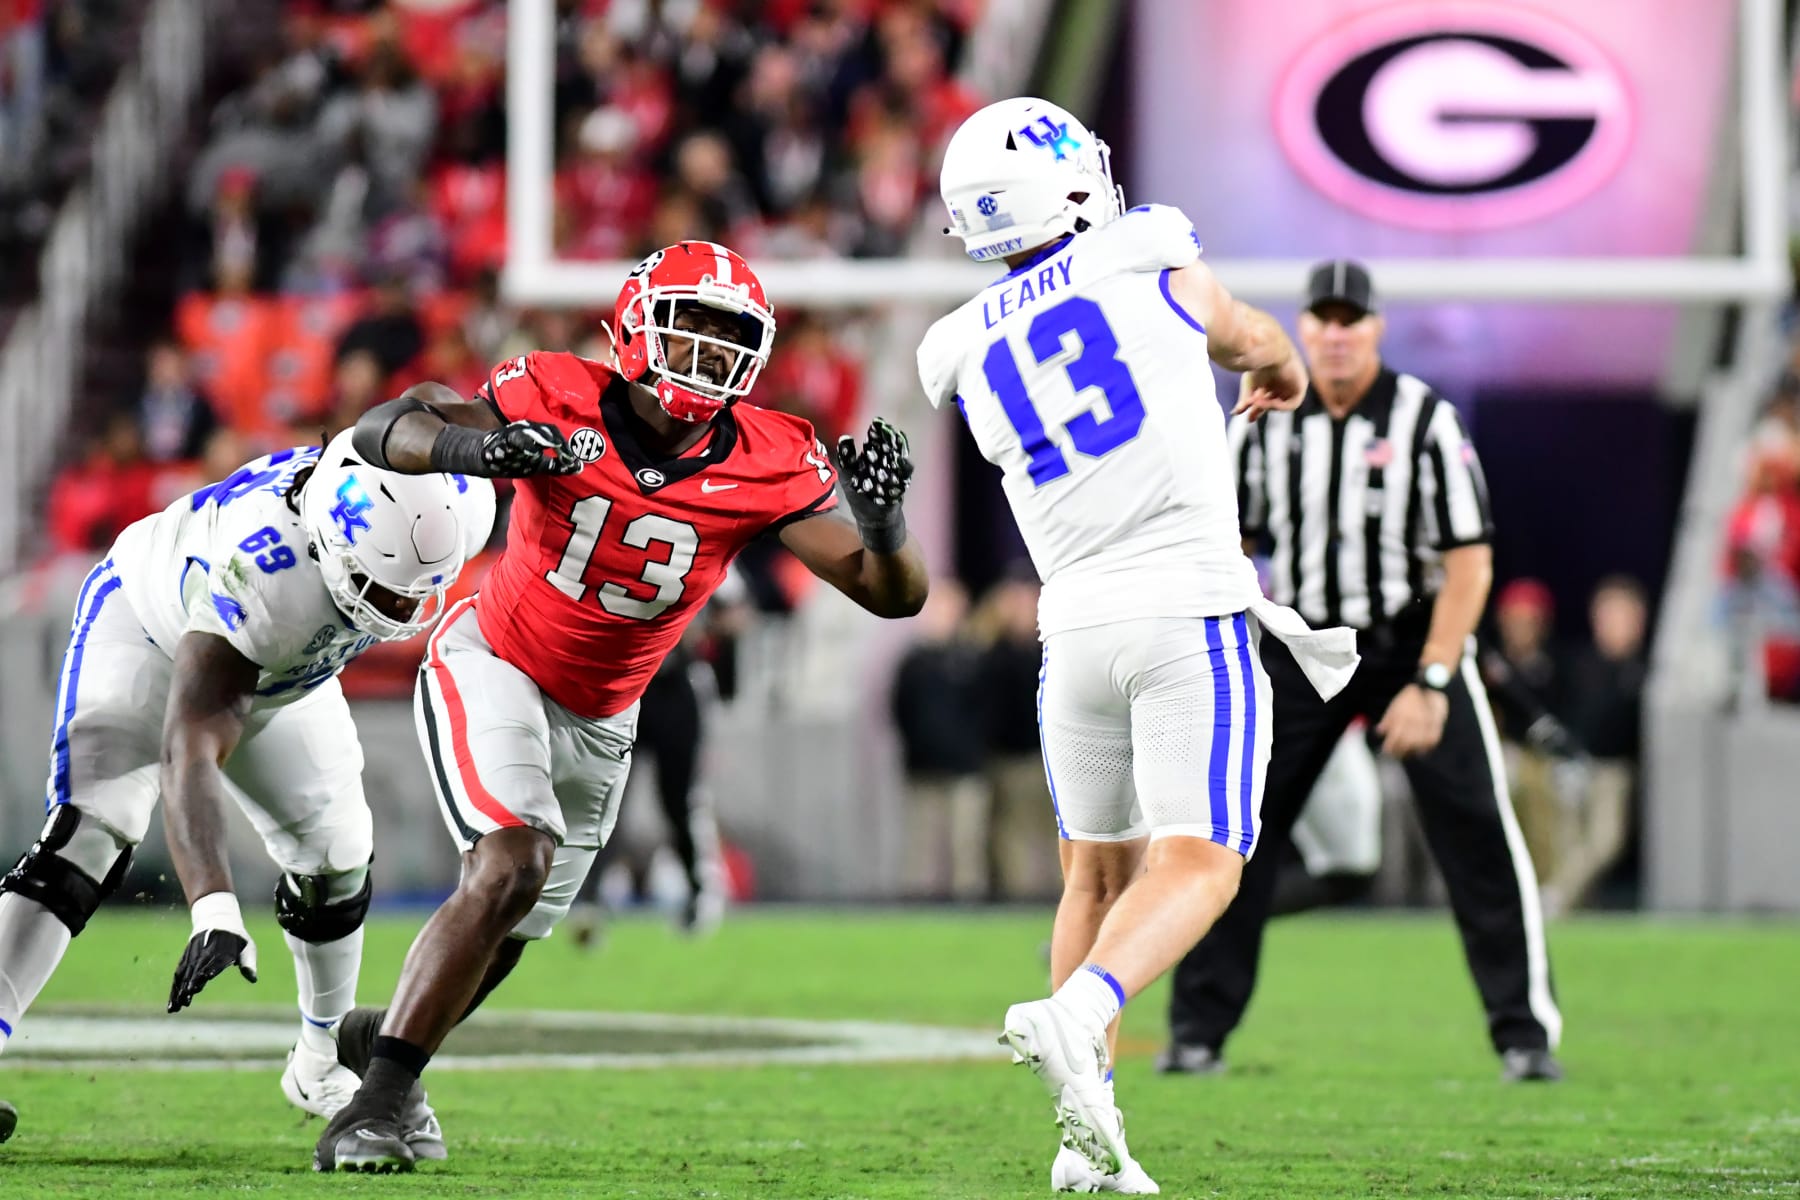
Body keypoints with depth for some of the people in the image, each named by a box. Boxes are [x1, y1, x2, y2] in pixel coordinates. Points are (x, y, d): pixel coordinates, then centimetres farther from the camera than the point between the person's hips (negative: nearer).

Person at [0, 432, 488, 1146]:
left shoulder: (450, 516, -33)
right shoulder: (260, 575, -49)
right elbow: (189, 751, -54)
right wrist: (214, 912, -65)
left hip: (282, 675, 6)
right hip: (147, 629, -6)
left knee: (331, 860, 8)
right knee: (87, 839, -24)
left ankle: (321, 1058, 32)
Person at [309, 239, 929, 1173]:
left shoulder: (771, 464, -17)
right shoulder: (559, 399, -22)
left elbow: (894, 596, -18)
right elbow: (381, 430, -26)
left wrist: (881, 520, -41)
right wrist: (473, 447, -47)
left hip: (597, 721, 5)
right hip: (492, 665, -5)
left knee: (506, 934, 15)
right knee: (512, 868, -26)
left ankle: (378, 1044, 44)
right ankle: (374, 1103, -22)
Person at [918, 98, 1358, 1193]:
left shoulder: (972, 358, 9)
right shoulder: (1150, 264, -2)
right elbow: (1257, 343, 21)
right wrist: (1285, 378, 46)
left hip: (1075, 627, 4)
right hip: (1190, 612, -4)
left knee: (1099, 871, 15)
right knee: (1197, 865, -6)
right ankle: (1077, 1016, -32)